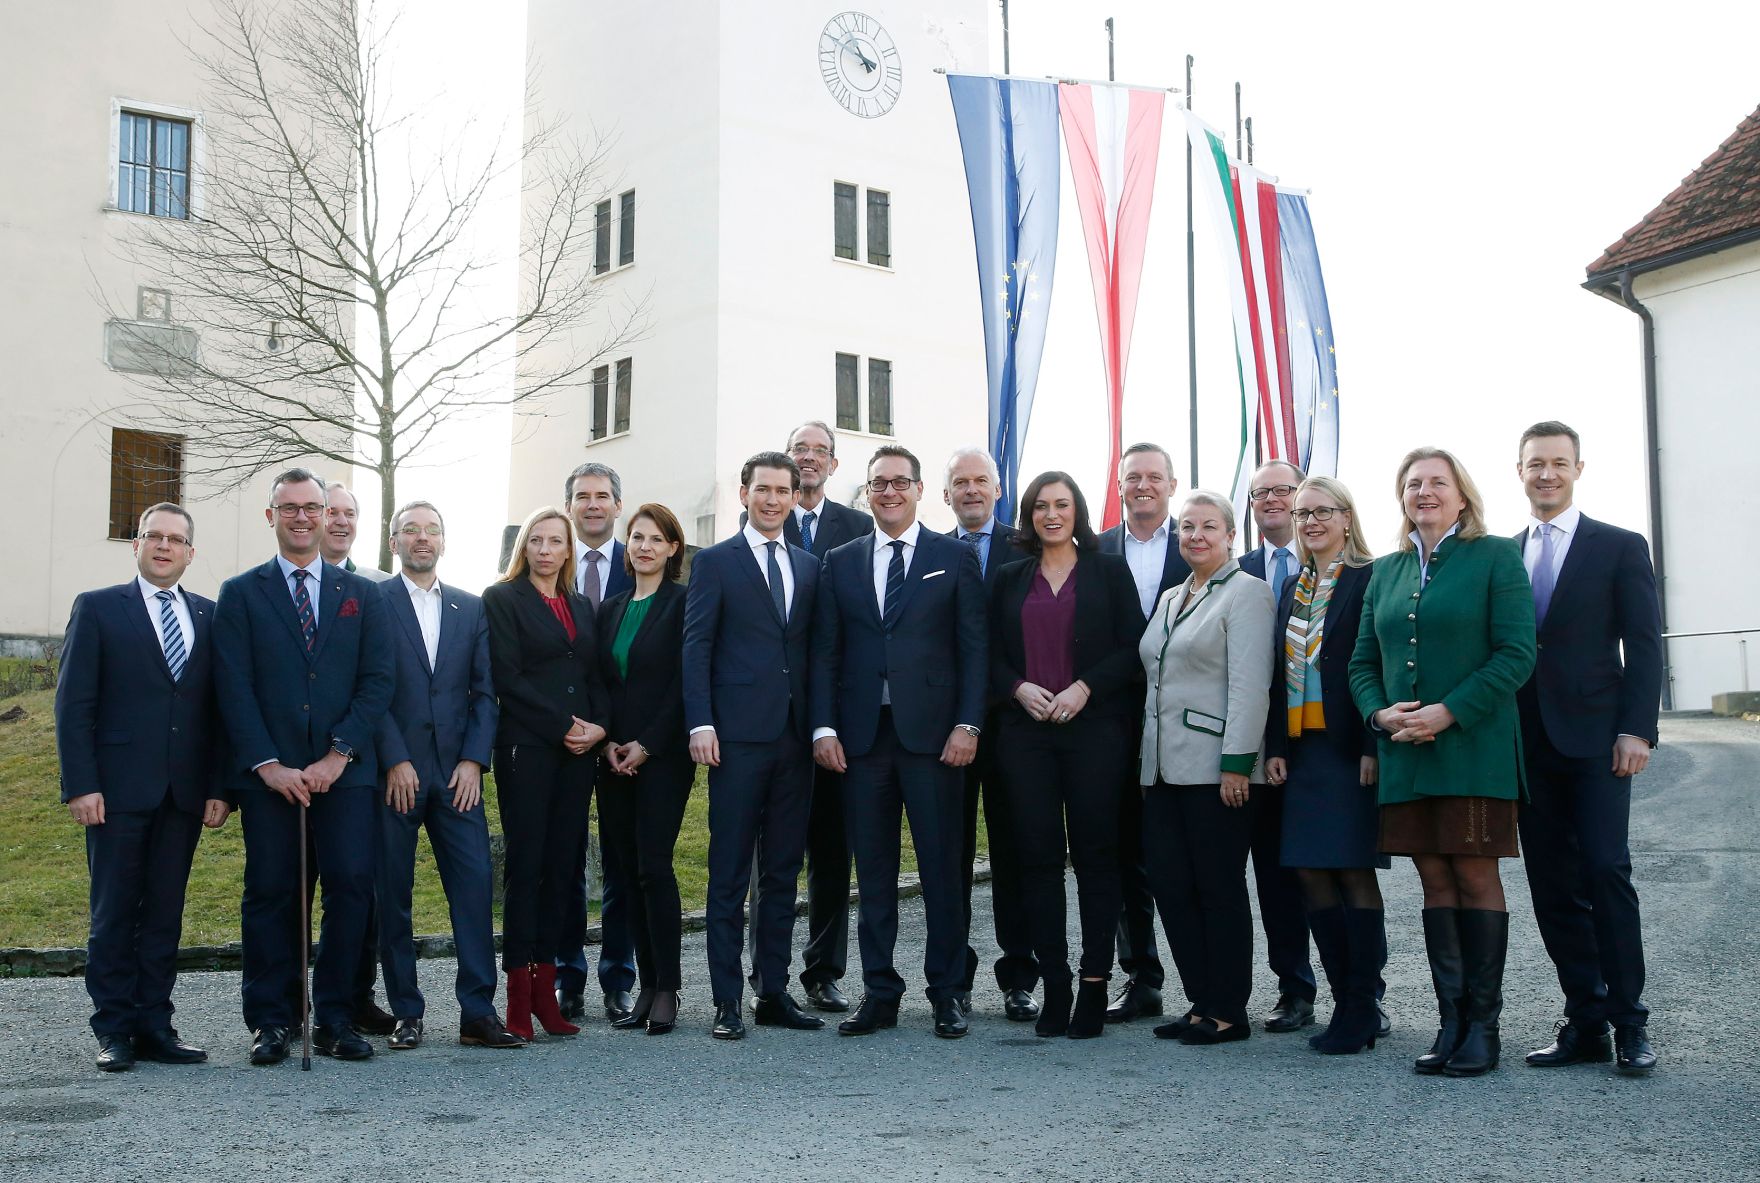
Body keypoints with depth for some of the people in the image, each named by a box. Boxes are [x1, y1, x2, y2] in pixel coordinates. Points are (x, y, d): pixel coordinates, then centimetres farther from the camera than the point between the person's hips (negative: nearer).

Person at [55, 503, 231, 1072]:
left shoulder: (208, 616, 11)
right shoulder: (98, 608, 3)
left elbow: (218, 706, 9)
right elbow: (73, 703, -2)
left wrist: (219, 786, 2)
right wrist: (81, 784, -10)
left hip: (183, 790, 3)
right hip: (119, 787, -3)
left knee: (165, 913, 7)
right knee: (114, 912, 2)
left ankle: (154, 1025, 13)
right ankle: (114, 1030, 9)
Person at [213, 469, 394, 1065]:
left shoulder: (361, 593, 12)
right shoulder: (240, 594, 8)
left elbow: (379, 679, 4)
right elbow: (234, 688, 0)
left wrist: (339, 755, -7)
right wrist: (267, 764, -10)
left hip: (344, 770, 1)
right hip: (269, 771, -1)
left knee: (351, 886, -4)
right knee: (270, 892, 1)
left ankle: (335, 1019, 6)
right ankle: (271, 1023, 11)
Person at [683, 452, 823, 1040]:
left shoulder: (810, 567, 16)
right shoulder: (714, 562, 3)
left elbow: (817, 649, 15)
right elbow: (696, 649, -3)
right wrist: (701, 723, -13)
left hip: (795, 735, 5)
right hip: (739, 733, -4)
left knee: (783, 870, 9)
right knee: (730, 872, -1)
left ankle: (775, 992, 17)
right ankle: (726, 1001, 4)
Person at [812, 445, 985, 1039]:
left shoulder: (955, 558, 6)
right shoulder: (840, 563, 12)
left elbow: (974, 649, 2)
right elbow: (825, 652, 10)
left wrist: (968, 724, -8)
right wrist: (824, 727, 0)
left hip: (933, 734, -2)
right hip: (861, 735, 2)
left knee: (941, 868, 1)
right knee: (873, 873, 7)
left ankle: (946, 994, 12)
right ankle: (879, 994, 15)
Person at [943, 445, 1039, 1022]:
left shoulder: (1026, 550, 4)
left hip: (1010, 717, -2)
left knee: (1014, 850, 4)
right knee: (950, 850, 7)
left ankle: (1018, 979, 11)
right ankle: (954, 975, 16)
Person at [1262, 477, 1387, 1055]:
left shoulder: (1370, 580, -4)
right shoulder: (1293, 588, 16)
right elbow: (1279, 674, 14)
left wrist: (1374, 748, -16)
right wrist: (1275, 747, 7)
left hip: (1350, 750, -7)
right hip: (1301, 751, 7)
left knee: (1354, 874, -3)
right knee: (1312, 877, 6)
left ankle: (1360, 1012, 5)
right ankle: (1351, 1006, 15)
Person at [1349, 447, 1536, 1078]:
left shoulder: (1496, 556, -1)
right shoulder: (1386, 572, 14)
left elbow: (1517, 652, -9)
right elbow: (1363, 660, 15)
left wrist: (1450, 711, -16)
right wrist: (1379, 712, -4)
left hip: (1473, 746, -4)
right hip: (1405, 750, 5)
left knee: (1475, 877, -2)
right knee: (1435, 882, 7)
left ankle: (1483, 1025, 8)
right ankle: (1451, 1020, 14)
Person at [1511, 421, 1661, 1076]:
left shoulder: (1620, 548, 4)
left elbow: (1644, 646, -1)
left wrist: (1637, 729, -11)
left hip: (1594, 737, -4)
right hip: (1528, 744, 4)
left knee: (1606, 871, -10)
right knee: (1552, 888, 4)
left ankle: (1628, 1023, -1)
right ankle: (1585, 1022, 11)